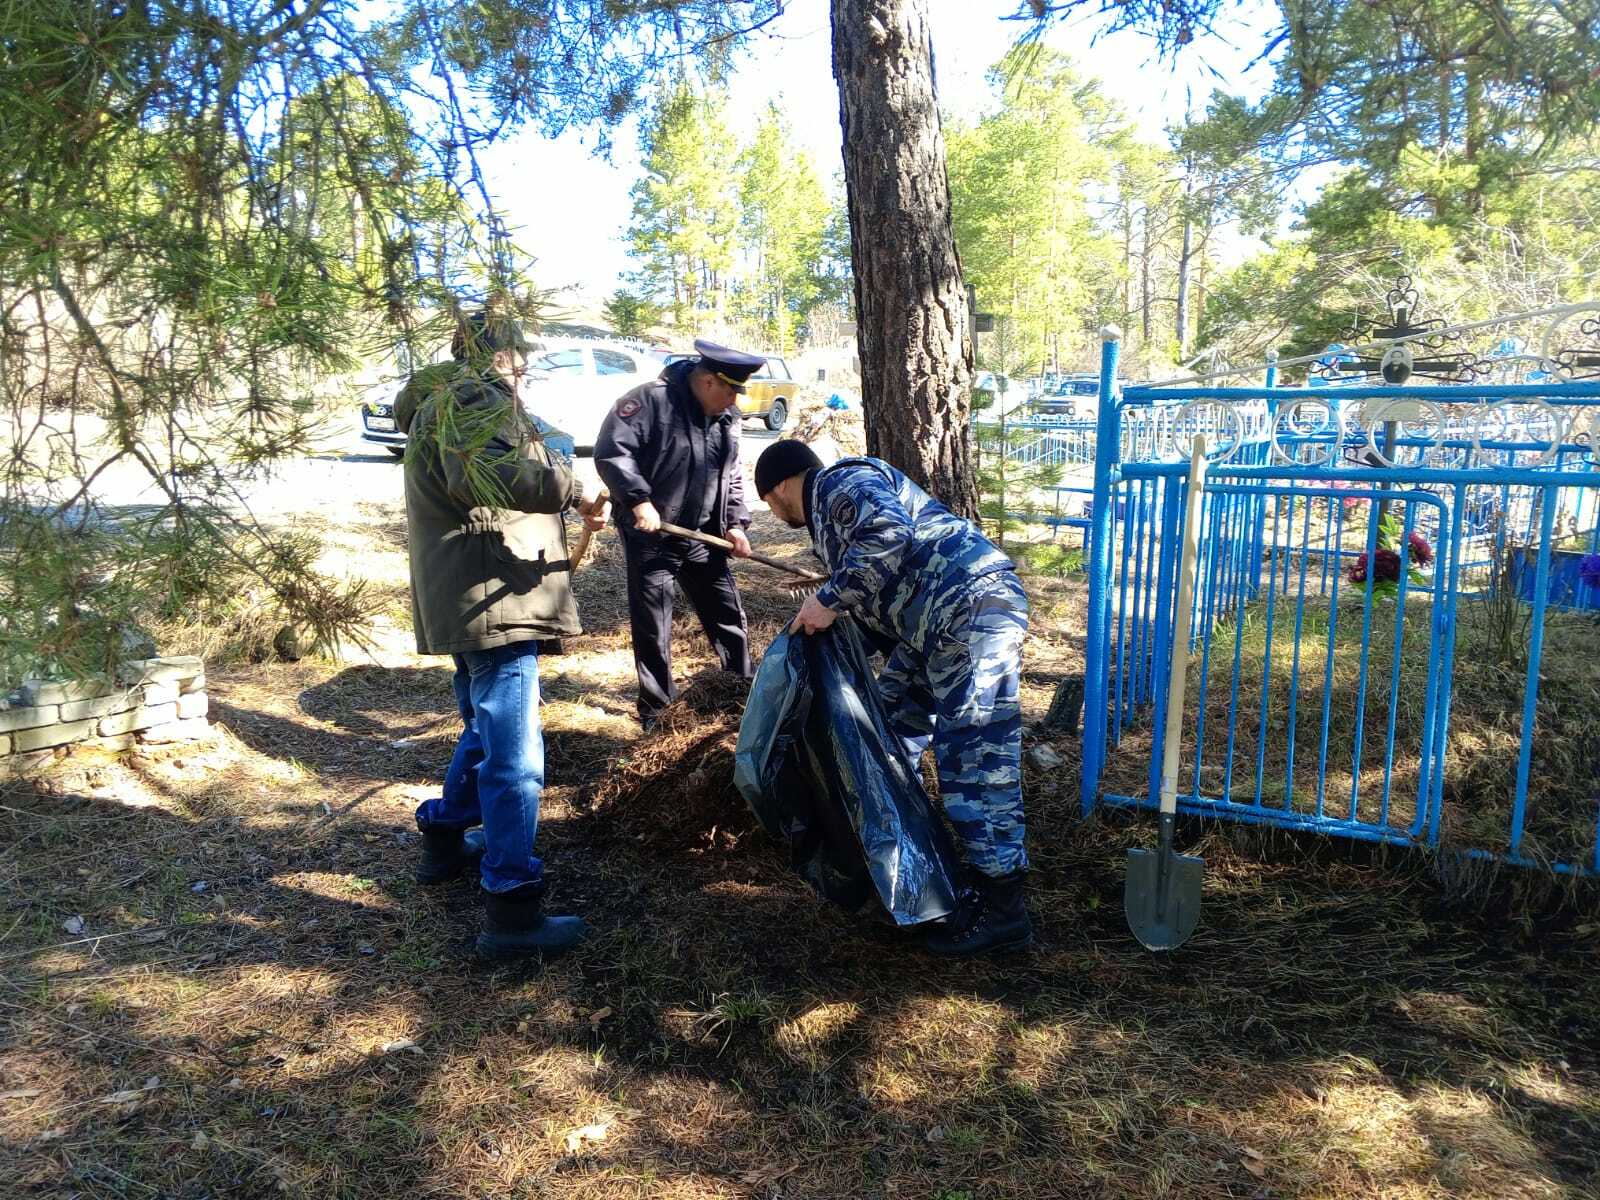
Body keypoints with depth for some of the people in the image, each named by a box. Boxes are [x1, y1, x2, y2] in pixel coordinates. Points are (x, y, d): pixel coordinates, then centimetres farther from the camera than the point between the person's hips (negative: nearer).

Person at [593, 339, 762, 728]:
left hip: (703, 536, 6)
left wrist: (735, 523, 5)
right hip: (650, 537, -6)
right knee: (651, 629, 4)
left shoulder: (726, 417, 8)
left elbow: (732, 475, 16)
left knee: (728, 615, 14)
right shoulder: (651, 400, -17)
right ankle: (656, 709, 18)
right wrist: (638, 499, -27)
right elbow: (610, 450, -22)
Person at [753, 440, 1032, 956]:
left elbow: (890, 534, -23)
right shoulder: (830, 511, 28)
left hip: (973, 608, -11)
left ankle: (1001, 909, -6)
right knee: (891, 741, 17)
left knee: (974, 758, -11)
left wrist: (830, 599, -16)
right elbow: (878, 607, 30)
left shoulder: (843, 482, -2)